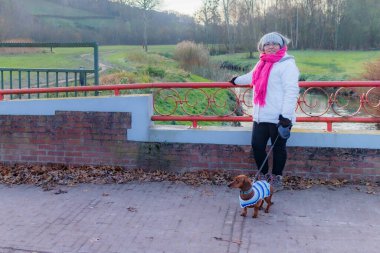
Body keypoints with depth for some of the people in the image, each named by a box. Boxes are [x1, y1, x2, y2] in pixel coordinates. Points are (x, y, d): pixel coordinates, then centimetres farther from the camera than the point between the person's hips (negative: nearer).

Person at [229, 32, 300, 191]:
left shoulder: (287, 64, -10)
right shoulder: (263, 63, 16)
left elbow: (291, 91, -18)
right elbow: (253, 77, 37)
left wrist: (286, 116, -24)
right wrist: (237, 80, 54)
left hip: (278, 118, -7)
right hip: (261, 116, 7)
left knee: (278, 148, 7)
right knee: (257, 146, 9)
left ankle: (276, 177, 22)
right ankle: (264, 175, 27)